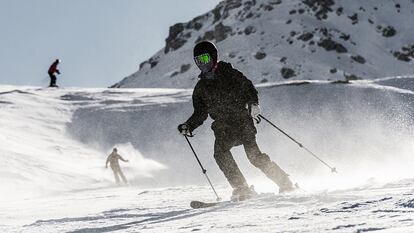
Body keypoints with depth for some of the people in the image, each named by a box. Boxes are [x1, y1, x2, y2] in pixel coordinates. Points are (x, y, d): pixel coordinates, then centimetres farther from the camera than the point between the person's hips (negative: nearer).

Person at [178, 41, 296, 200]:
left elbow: (248, 88, 1)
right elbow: (200, 114, 21)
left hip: (242, 121, -4)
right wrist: (188, 126, 3)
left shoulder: (229, 74, 5)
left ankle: (285, 183, -8)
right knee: (220, 153, -24)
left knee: (254, 156, -17)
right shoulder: (201, 87, 16)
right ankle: (241, 188, -22)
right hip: (223, 128, 4)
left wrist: (253, 104, -18)